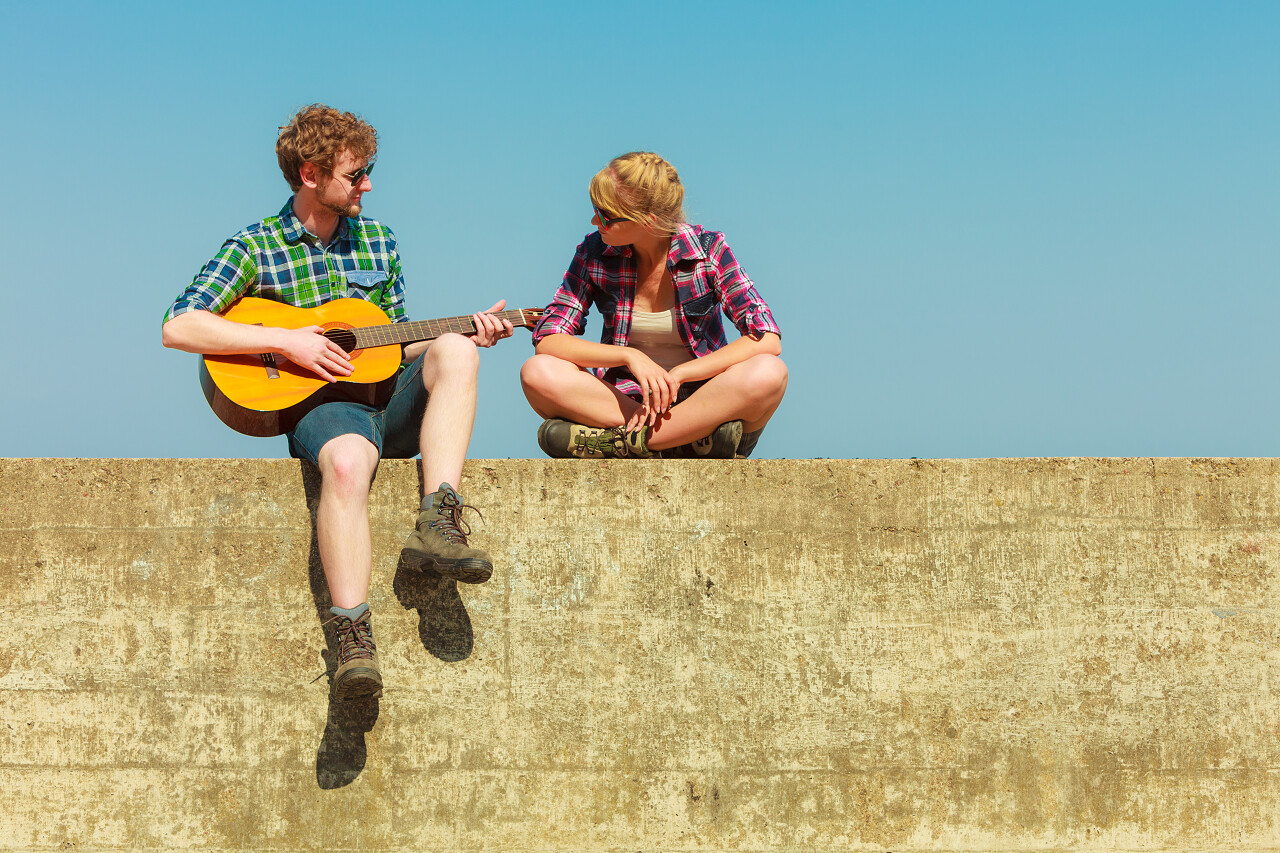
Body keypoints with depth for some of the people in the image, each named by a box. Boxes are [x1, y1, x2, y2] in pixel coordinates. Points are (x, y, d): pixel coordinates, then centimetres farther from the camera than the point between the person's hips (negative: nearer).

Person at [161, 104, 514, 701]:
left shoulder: (378, 242, 18)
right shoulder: (255, 249, 2)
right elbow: (179, 327, -10)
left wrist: (466, 334, 3)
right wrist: (287, 341, -15)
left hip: (390, 403, 5)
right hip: (321, 407, -5)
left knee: (453, 352, -26)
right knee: (348, 462, -40)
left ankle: (437, 523, -35)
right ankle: (353, 640, -47)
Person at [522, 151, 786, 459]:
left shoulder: (709, 249, -9)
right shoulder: (595, 252, -3)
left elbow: (767, 340, -17)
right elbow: (546, 338, -8)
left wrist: (677, 375, -25)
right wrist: (630, 356, -23)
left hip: (703, 402, -1)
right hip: (622, 400, 2)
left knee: (770, 374, -34)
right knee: (537, 373, -26)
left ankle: (613, 442, -30)